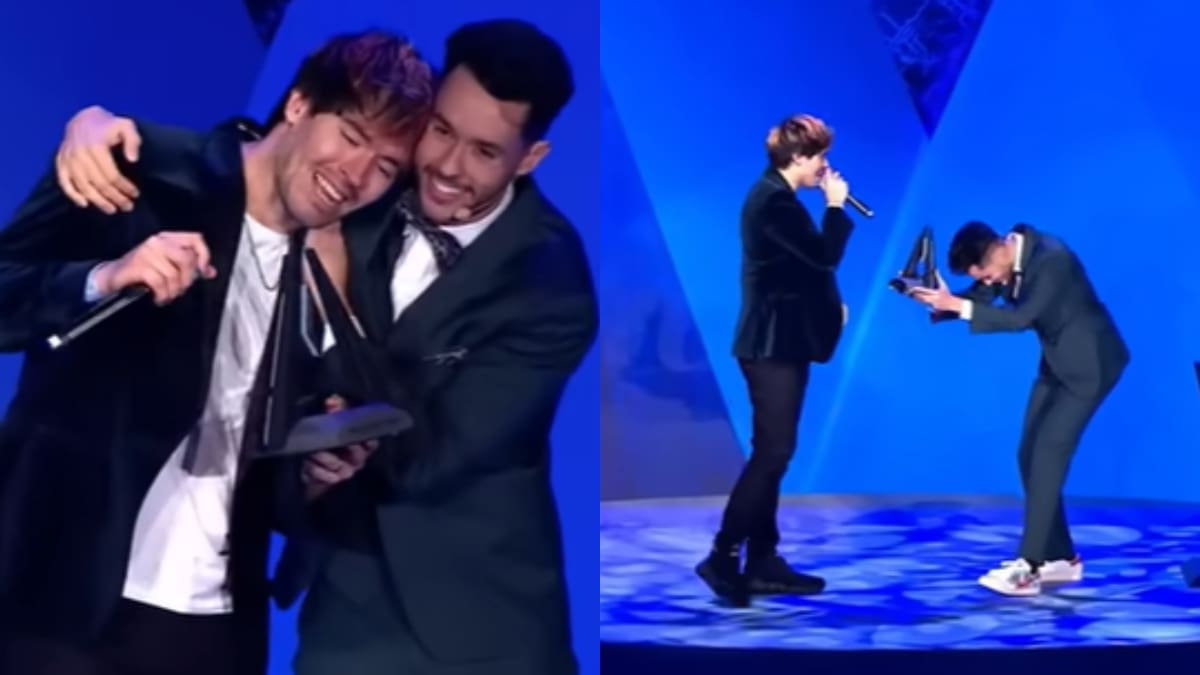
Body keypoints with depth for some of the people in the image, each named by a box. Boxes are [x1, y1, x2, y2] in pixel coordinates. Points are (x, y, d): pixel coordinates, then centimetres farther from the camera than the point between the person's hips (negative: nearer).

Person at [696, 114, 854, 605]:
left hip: (780, 341, 10)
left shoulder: (775, 196, 15)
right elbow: (824, 255, -21)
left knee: (773, 454, 10)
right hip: (774, 344, -10)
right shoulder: (773, 201, -17)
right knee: (771, 452, -9)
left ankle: (762, 562, 14)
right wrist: (836, 205, -8)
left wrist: (829, 305, 9)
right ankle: (722, 556, -5)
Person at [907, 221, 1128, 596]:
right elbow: (978, 298, -1)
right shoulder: (1004, 257, -4)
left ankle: (1028, 567, -15)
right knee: (1031, 456, 6)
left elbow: (1022, 318, -36)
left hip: (1089, 362, -9)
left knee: (1048, 455, -16)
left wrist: (956, 306, -40)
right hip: (1057, 361, 9)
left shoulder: (1051, 258, -30)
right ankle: (1061, 558, 16)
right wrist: (940, 300, -21)